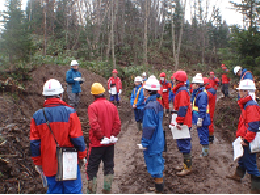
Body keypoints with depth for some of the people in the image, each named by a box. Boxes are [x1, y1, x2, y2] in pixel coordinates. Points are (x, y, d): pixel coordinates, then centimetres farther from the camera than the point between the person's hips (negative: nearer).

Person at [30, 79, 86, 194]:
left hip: (49, 164, 3)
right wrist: (81, 156, 3)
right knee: (72, 190, 9)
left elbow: (34, 143, 2)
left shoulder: (37, 115, -2)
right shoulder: (69, 112, -11)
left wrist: (37, 162, 13)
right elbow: (77, 138, -11)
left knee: (53, 190, 14)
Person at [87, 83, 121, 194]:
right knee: (109, 167, 15)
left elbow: (94, 124, -22)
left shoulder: (92, 107, -13)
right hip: (110, 144, 5)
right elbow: (118, 124, -1)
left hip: (96, 143, -5)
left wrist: (101, 137, -13)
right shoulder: (112, 106, 3)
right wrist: (112, 136, 2)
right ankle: (107, 190, 21)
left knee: (92, 168, 6)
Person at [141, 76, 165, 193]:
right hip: (159, 141, 9)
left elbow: (149, 127, -22)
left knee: (155, 167, 1)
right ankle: (159, 187, 32)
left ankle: (159, 190, 12)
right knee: (158, 163, 19)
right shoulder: (158, 103, 7)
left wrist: (145, 143, -14)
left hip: (152, 143, -9)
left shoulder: (149, 106, -22)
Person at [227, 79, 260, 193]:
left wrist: (247, 139, -24)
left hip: (249, 141, -10)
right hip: (245, 138, 10)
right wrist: (240, 134, 25)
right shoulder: (246, 104, 12)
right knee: (242, 158, 26)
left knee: (250, 164, -3)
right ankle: (238, 175, 46)